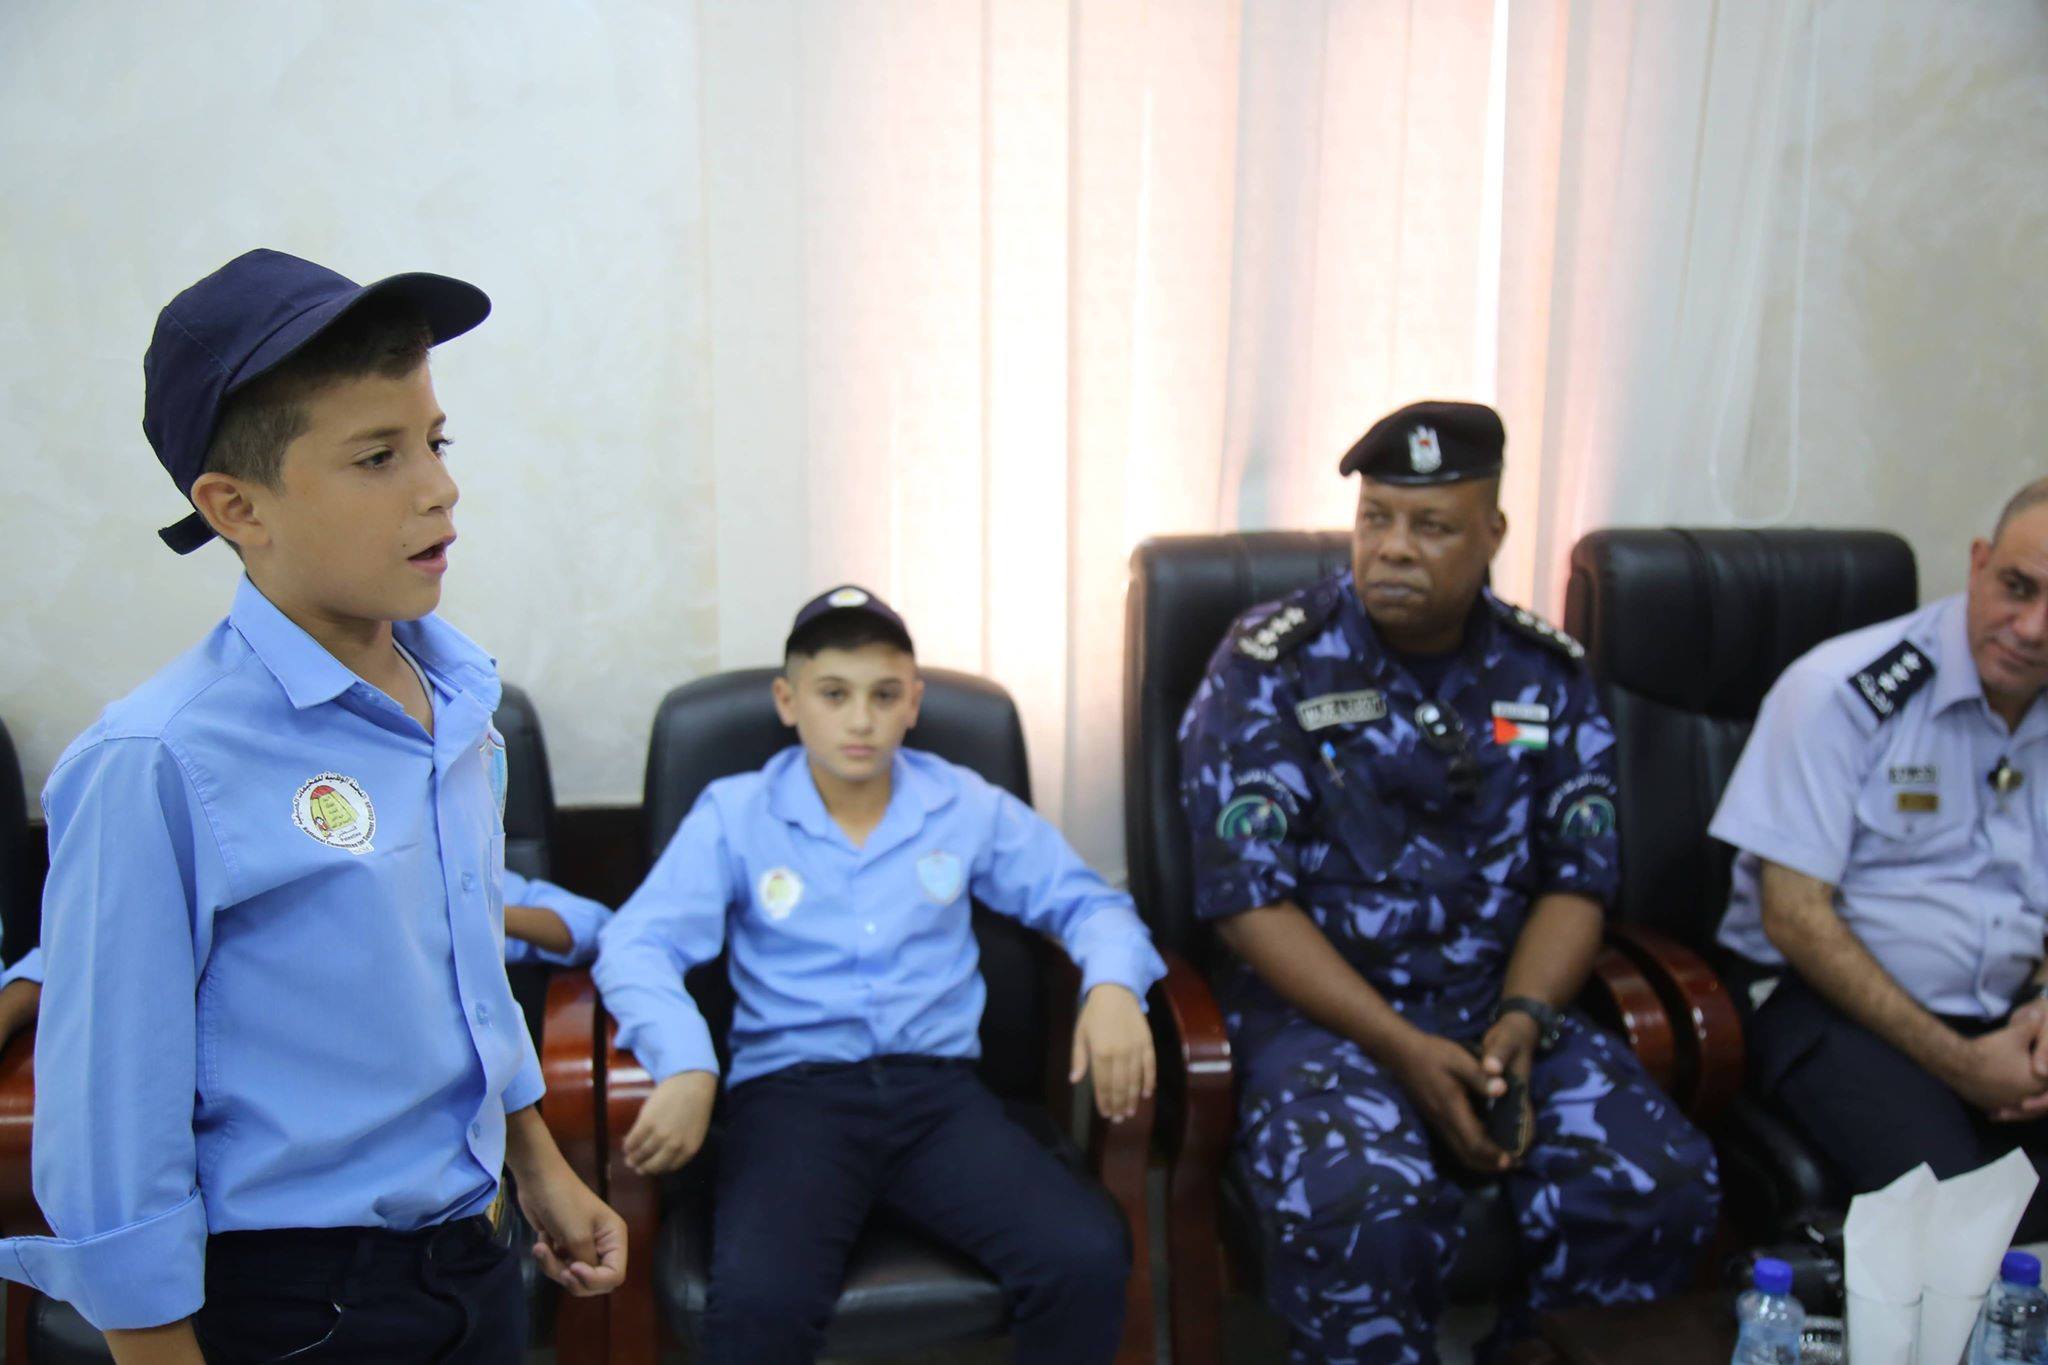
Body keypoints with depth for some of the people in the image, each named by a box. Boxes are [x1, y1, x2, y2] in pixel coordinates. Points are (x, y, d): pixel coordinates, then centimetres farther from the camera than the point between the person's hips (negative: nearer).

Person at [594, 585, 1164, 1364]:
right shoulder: (732, 815, 6)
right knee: (758, 1302, -33)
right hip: (789, 1090, -2)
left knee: (1088, 1258, -23)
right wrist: (686, 1066, -21)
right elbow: (637, 942, -3)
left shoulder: (969, 809, 12)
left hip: (937, 1089, 2)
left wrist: (1113, 985, -5)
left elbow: (1085, 901, 18)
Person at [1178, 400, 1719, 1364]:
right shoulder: (1268, 666, -5)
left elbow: (1576, 879, 8)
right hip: (1319, 1004, -4)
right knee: (1360, 1213, -33)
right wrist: (1404, 1049, -18)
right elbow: (1247, 897, -10)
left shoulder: (1546, 676, 8)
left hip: (1500, 1003, 4)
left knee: (1662, 1189, -19)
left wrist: (1521, 1022, -12)